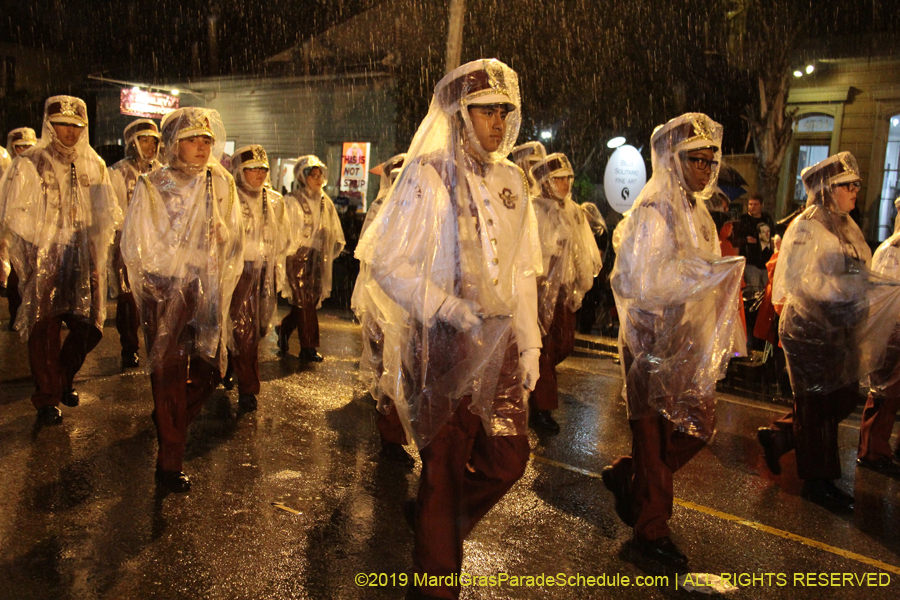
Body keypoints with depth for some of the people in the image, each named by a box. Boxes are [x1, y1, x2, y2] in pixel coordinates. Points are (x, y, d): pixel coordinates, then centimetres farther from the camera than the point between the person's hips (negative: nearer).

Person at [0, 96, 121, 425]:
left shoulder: (94, 165, 11)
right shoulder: (29, 164, -1)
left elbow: (105, 213, 16)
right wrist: (45, 242, -8)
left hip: (84, 260, 4)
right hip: (45, 261, -4)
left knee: (89, 327, 5)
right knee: (45, 330, 1)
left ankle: (62, 380, 31)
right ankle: (46, 399, 16)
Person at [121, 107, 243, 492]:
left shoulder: (222, 184, 5)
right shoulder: (152, 187, -3)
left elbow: (232, 242, 8)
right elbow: (135, 247, 0)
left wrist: (218, 286, 2)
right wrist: (161, 288, -3)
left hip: (207, 293, 3)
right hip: (166, 293, -3)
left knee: (210, 367, 5)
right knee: (169, 374, 0)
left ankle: (171, 421, 36)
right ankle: (169, 463, 13)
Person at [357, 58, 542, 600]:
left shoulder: (511, 180, 11)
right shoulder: (427, 174, -7)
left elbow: (523, 271, 15)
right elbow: (389, 264, -10)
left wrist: (529, 346, 12)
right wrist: (451, 310, -20)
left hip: (500, 340, 6)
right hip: (443, 339, -5)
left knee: (509, 457, 8)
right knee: (446, 463, 5)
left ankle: (435, 518, 36)